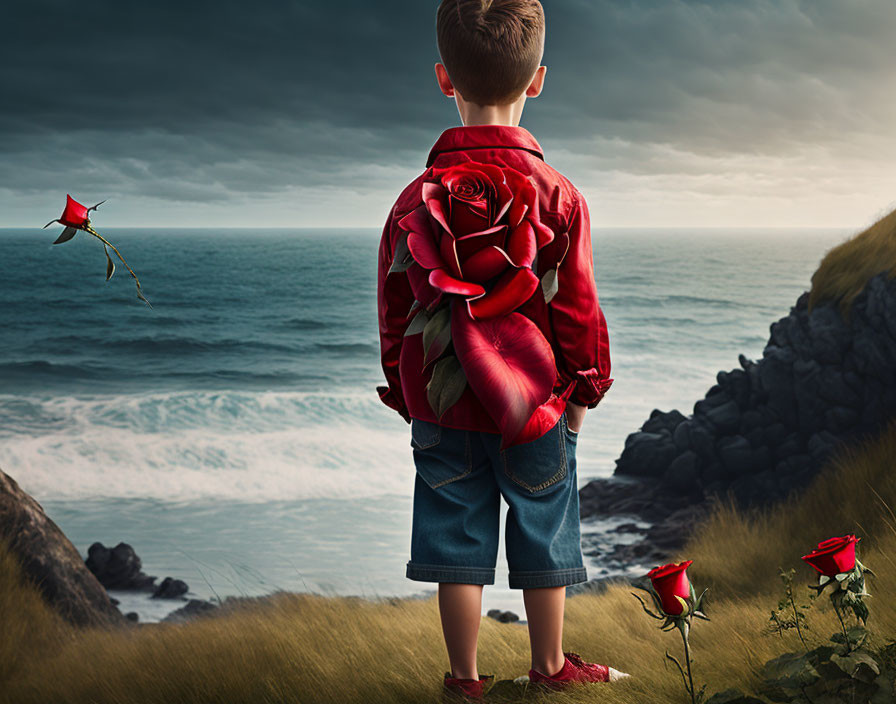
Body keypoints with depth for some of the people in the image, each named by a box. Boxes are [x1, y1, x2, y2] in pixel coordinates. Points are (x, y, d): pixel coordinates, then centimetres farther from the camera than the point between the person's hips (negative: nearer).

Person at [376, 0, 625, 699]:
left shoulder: (415, 203, -4)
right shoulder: (557, 196, -10)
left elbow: (394, 311, 2)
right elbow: (578, 308, -5)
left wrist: (407, 397, 14)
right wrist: (585, 389, 8)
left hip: (443, 412, 1)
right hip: (538, 406, -1)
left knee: (458, 541, 11)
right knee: (543, 536, 15)